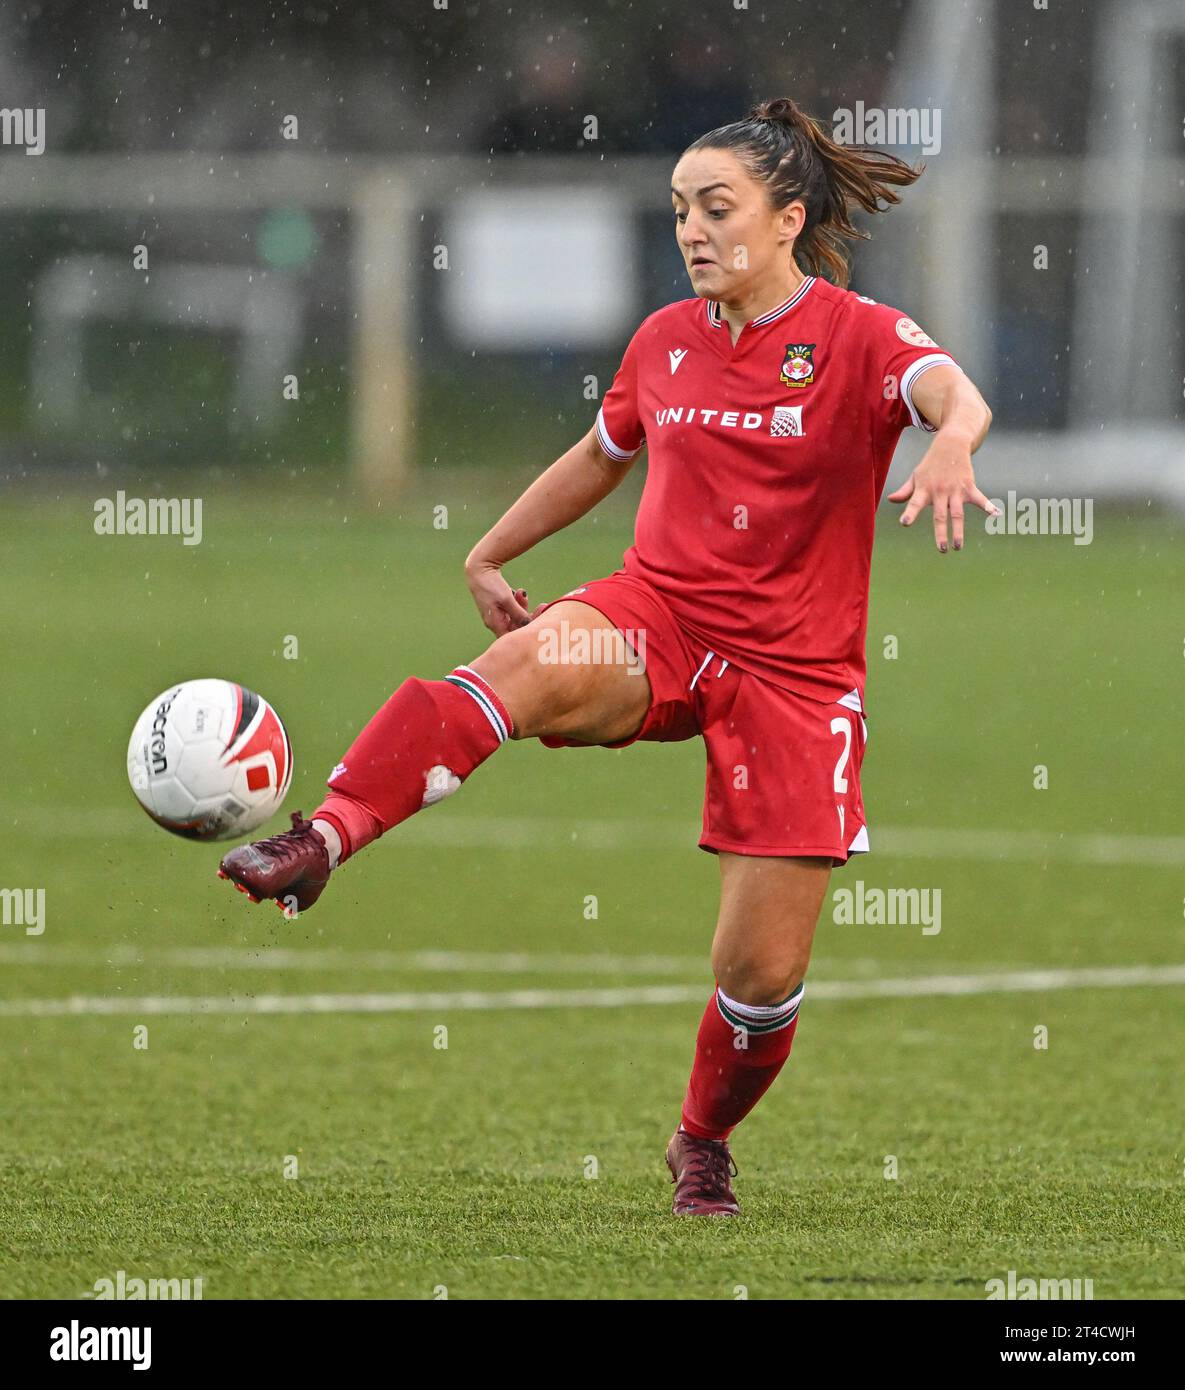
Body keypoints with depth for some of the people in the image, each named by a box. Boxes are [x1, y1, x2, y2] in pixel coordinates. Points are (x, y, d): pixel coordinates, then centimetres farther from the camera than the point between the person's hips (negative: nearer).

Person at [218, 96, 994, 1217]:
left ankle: (703, 1144, 29)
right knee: (527, 665, -35)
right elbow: (599, 458, 30)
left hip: (794, 673, -3)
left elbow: (951, 391, -29)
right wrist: (489, 553, 29)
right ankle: (318, 843, -50)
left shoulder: (856, 338, -7)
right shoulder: (665, 342, 10)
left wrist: (951, 444, -53)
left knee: (762, 974, -2)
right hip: (655, 621, 3)